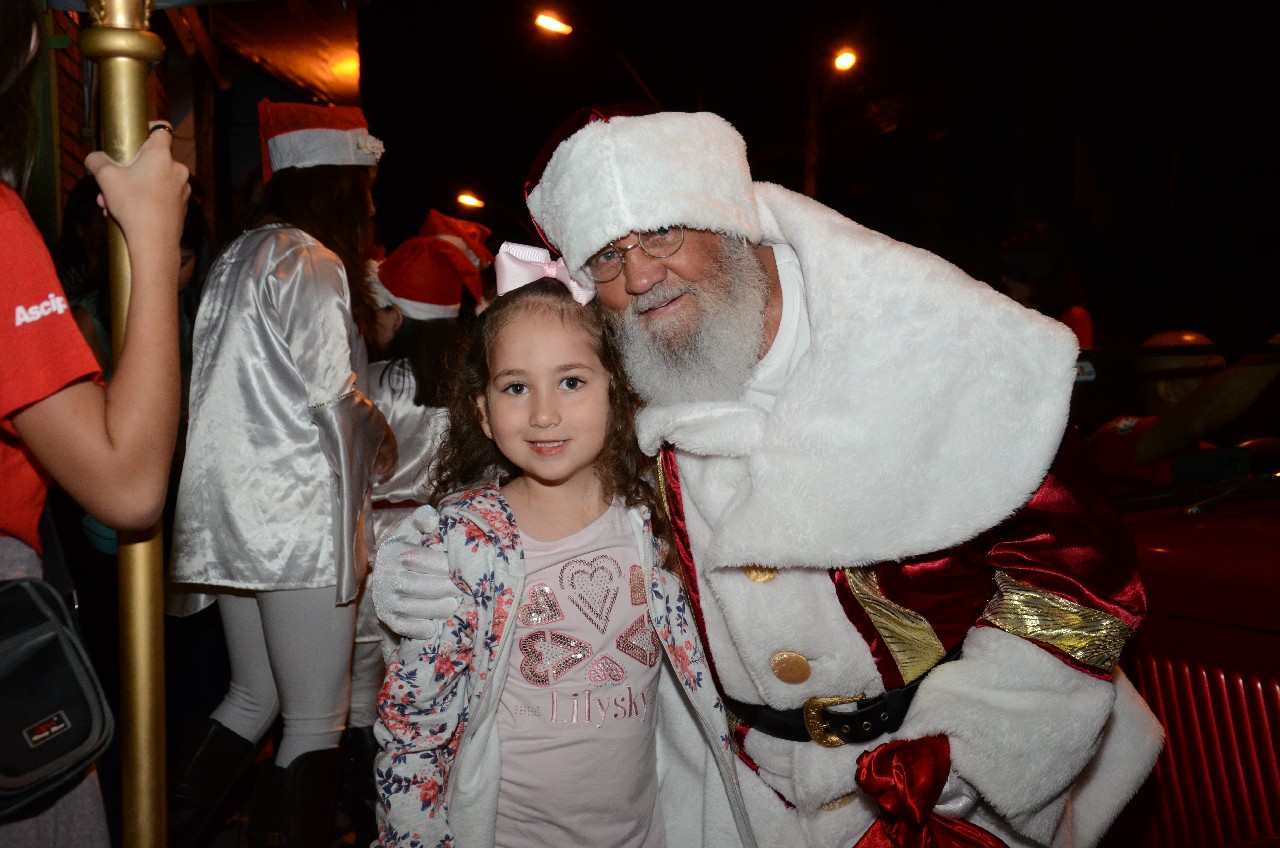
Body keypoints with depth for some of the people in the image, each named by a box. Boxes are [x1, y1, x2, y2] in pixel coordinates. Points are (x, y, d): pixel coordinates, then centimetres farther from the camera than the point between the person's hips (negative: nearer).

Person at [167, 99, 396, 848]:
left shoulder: (238, 256, 17)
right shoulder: (310, 263, -11)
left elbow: (254, 389, 15)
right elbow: (335, 396, -15)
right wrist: (387, 443, 2)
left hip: (235, 517, 9)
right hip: (298, 521, -9)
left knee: (253, 699, 22)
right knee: (318, 726, 0)